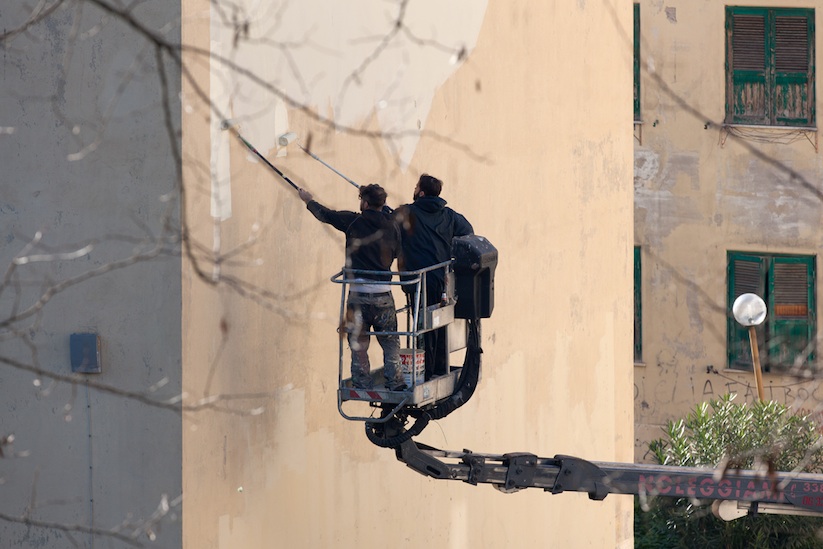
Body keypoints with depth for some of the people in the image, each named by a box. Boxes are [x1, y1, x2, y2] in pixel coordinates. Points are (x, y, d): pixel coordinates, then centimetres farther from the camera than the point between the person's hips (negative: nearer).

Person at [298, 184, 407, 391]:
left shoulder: (354, 222, -4)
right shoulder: (392, 227, 2)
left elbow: (324, 214, 10)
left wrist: (309, 200, 30)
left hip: (359, 292, -2)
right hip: (383, 294, 2)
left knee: (358, 343, 7)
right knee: (390, 342, 10)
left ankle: (362, 384, 6)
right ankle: (395, 381, 6)